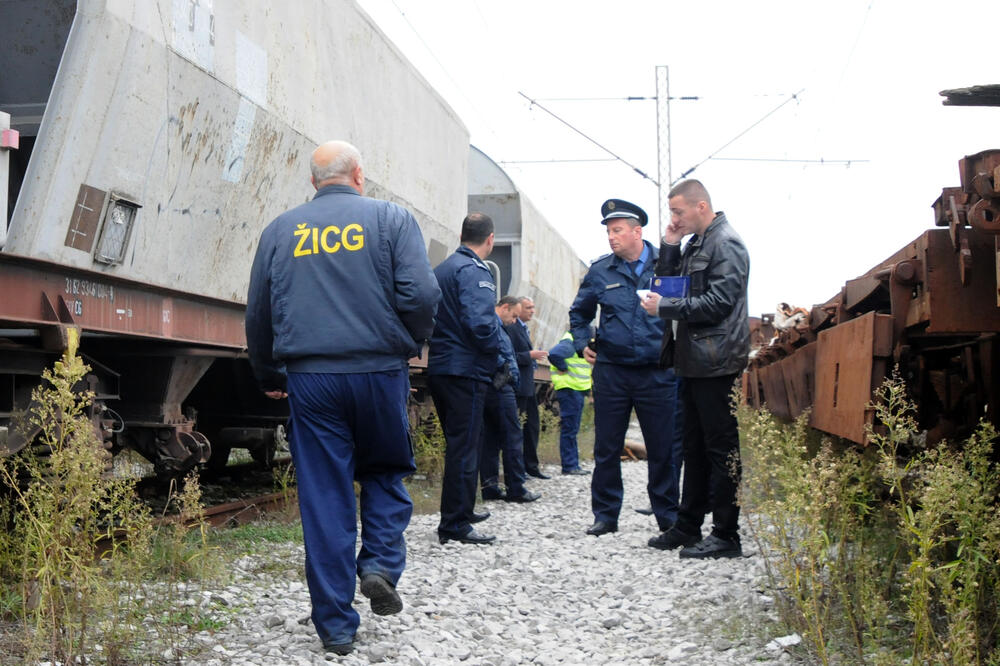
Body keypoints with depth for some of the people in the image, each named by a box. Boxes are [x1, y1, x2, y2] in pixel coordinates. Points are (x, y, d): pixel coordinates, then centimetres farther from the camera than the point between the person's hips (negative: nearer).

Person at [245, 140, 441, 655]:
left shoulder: (281, 230, 11)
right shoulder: (391, 218, 3)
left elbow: (258, 314, 14)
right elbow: (421, 294, -9)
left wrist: (268, 376, 28)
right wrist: (411, 343, 11)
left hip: (310, 377, 2)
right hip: (379, 371, -1)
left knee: (324, 496, 4)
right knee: (384, 473, 20)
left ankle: (335, 624, 7)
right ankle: (381, 564, -1)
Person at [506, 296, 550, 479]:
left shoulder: (524, 329, 19)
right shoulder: (511, 328, -13)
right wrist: (530, 355, -22)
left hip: (528, 387, 10)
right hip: (518, 388, -10)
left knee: (532, 426, 12)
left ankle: (531, 466, 19)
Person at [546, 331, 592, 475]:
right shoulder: (570, 343, -14)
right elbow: (553, 354, -30)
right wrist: (564, 369, -16)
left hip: (578, 390, 10)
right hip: (569, 389, -10)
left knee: (572, 429, 12)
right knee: (569, 429, -6)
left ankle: (573, 465, 17)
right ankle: (569, 466, -3)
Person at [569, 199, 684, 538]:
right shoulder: (600, 271, 6)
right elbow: (579, 312, 23)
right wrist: (582, 344, 11)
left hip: (658, 373, -2)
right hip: (611, 371, 2)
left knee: (664, 449, 4)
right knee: (607, 448, 6)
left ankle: (669, 516, 16)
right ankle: (605, 515, 17)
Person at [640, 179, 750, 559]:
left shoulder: (725, 244, -12)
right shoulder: (695, 245, 17)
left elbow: (718, 302, -20)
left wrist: (665, 308, -15)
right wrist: (670, 245, 7)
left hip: (716, 360, -10)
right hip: (694, 360, 10)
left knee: (721, 448, -5)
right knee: (695, 446, 15)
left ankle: (726, 535, 0)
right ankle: (688, 527, 24)